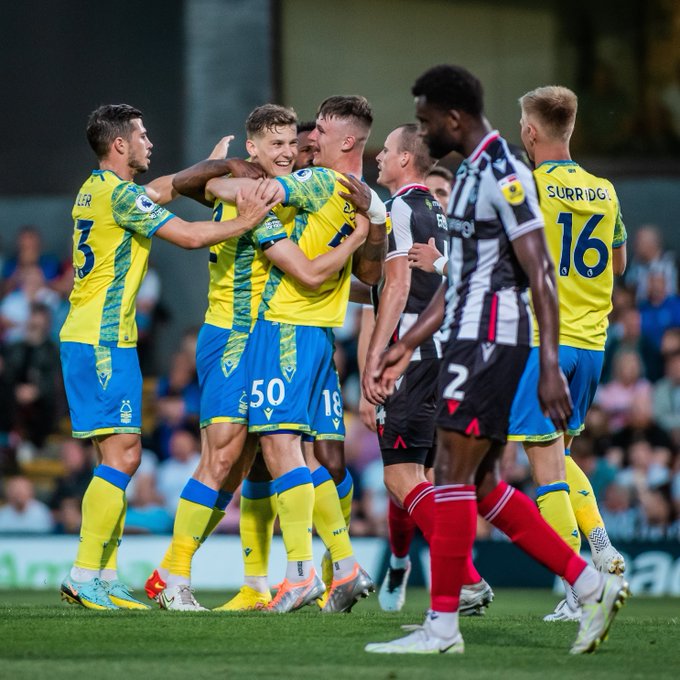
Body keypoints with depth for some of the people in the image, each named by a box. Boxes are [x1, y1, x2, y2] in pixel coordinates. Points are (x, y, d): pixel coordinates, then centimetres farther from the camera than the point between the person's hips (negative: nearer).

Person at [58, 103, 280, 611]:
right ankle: (84, 575, -13)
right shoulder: (119, 194, -13)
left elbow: (158, 190, 34)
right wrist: (246, 222, -9)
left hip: (87, 337, 10)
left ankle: (105, 577, 9)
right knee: (122, 454, -11)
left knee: (121, 456, 10)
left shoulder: (96, 189, 16)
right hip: (102, 341, -10)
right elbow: (190, 236, -17)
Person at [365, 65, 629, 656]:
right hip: (470, 338, 10)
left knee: (454, 475, -8)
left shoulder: (502, 174, -14)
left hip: (489, 341, -10)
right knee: (481, 485, 10)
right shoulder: (472, 171, 17)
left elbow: (539, 274, -19)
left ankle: (442, 625, -5)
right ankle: (592, 586, 12)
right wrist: (409, 344, 26)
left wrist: (550, 365, -24)